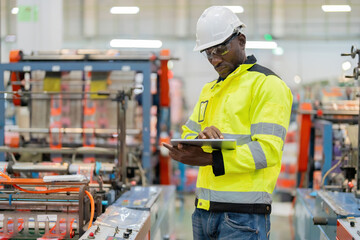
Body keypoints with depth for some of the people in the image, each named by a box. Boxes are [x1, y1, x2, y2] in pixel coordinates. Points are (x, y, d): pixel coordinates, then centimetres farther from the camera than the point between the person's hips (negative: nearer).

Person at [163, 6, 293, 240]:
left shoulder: (268, 84, -6)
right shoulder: (209, 89, 20)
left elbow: (267, 150, -16)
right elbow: (187, 136, 15)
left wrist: (208, 159, -24)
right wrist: (200, 139, -9)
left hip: (243, 212, -7)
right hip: (204, 209, 7)